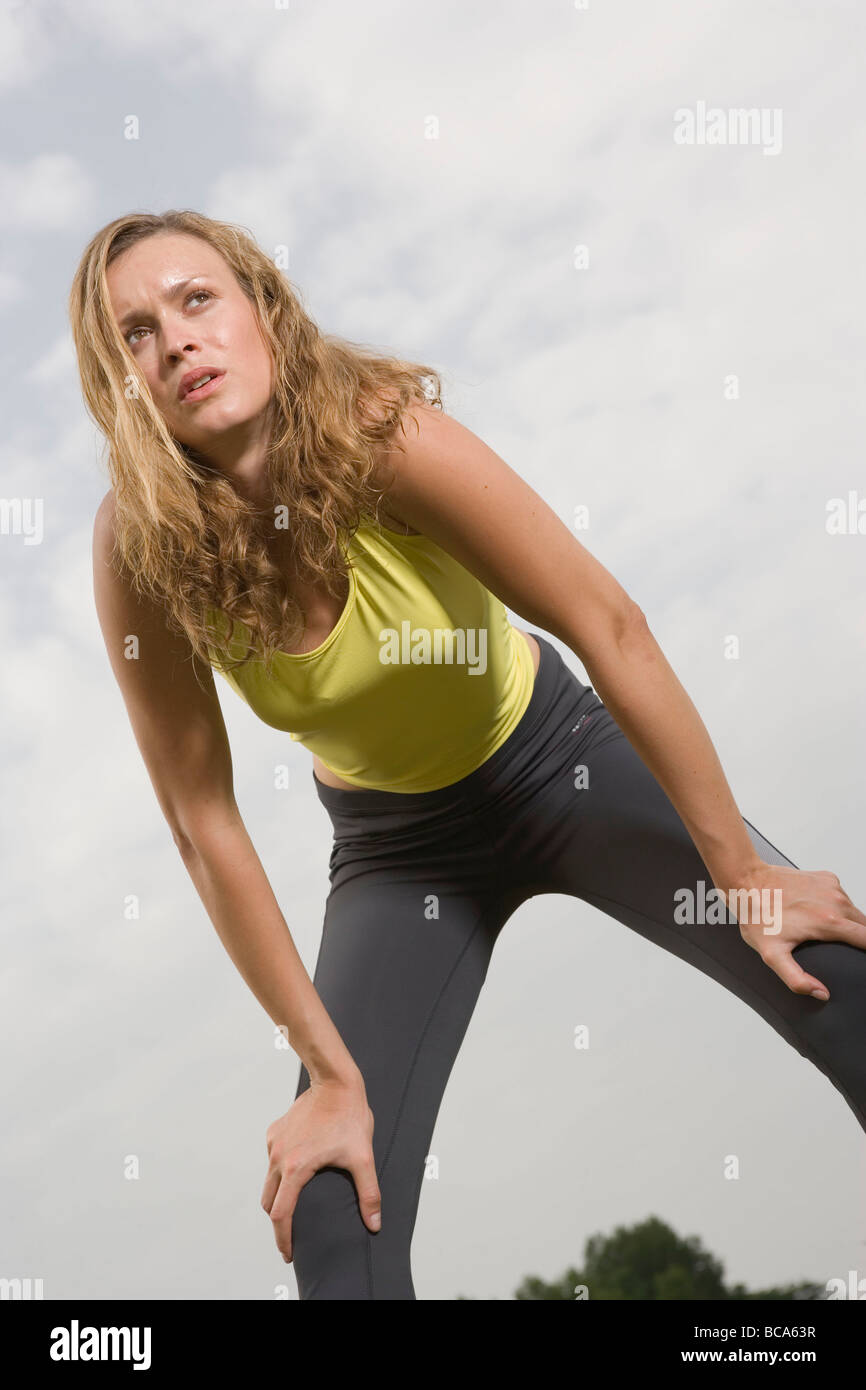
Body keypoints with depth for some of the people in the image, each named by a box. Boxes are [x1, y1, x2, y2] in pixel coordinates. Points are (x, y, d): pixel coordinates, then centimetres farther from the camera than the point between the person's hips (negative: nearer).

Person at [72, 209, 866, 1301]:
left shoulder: (382, 431, -28)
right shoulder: (139, 549, -22)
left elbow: (609, 627, -23)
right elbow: (205, 824, -17)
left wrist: (740, 871, -18)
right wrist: (332, 1073, -14)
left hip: (553, 752, -1)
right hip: (394, 838, 1)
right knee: (331, 1214, -9)